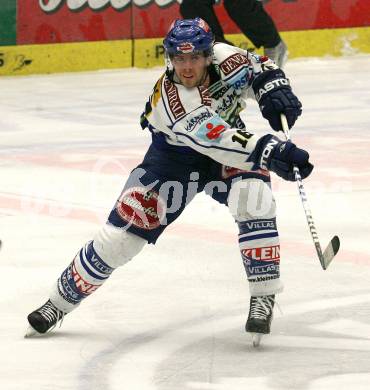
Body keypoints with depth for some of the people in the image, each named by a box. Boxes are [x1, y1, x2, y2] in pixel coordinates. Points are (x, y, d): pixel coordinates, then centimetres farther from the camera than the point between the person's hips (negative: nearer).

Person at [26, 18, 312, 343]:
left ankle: (264, 296, -18)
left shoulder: (223, 57, -23)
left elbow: (259, 67, -1)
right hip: (174, 155, -3)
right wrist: (270, 152, -56)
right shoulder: (170, 97, -36)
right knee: (123, 230, -7)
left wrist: (274, 90, -22)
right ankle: (61, 301, 12)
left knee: (253, 197, -28)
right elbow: (219, 142, -46)